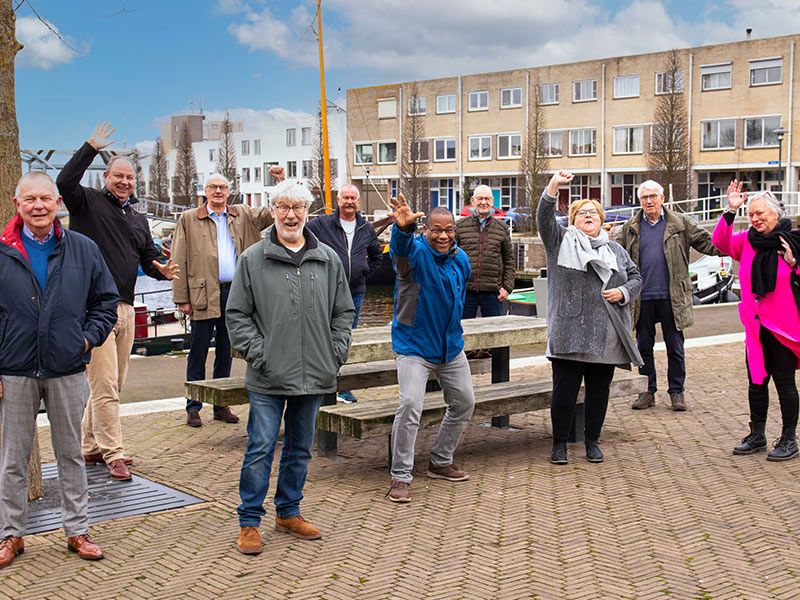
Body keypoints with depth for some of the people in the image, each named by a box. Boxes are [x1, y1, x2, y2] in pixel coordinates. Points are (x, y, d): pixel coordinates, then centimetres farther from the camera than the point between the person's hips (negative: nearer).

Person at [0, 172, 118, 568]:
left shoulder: (83, 250, 3)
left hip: (68, 371, 1)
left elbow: (106, 301, 11)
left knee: (71, 454, 12)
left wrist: (89, 337, -2)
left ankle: (77, 530, 23)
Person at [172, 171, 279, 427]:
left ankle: (221, 406, 20)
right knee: (198, 353, 2)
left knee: (225, 353, 12)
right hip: (204, 294, -4)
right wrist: (182, 298, -7)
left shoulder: (243, 215, 12)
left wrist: (282, 183, -4)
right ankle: (193, 408, 9)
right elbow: (179, 261, -1)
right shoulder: (188, 219, 2)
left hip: (235, 293, 4)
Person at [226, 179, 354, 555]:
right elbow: (237, 313, 0)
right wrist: (256, 353, -9)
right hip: (268, 377, -3)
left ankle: (289, 512, 29)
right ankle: (249, 522, 10)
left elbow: (343, 311, 13)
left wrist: (337, 352, 2)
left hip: (314, 376, 4)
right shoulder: (252, 259, -1)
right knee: (260, 448, -2)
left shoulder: (328, 260, 7)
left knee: (300, 448, 15)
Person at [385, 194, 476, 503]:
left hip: (451, 347, 7)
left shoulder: (460, 258, 2)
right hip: (414, 346, -7)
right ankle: (400, 476, -9)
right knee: (410, 404, -21)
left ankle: (441, 462, 33)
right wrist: (403, 228, -67)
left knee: (464, 402, 15)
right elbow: (401, 248, -44)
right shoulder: (416, 252, -18)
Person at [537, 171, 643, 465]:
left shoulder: (615, 249, 17)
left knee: (599, 391, 9)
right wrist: (554, 186, -22)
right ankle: (559, 443, 13)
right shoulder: (561, 241, 6)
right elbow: (544, 218, -9)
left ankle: (592, 441, 23)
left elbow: (636, 277, 20)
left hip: (607, 337, 4)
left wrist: (624, 292, -2)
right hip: (570, 335, -3)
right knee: (564, 390, -1)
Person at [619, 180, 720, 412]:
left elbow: (708, 243, -1)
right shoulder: (630, 228, 7)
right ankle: (648, 392, 21)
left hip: (671, 297, -1)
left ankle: (676, 391, 18)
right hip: (642, 298, 2)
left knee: (675, 347, 6)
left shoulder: (680, 223, 3)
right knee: (644, 347, 9)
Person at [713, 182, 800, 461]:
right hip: (755, 325, 4)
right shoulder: (747, 240, 2)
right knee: (756, 380, 14)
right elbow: (720, 243, -12)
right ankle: (757, 435, 28)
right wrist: (730, 211, -18)